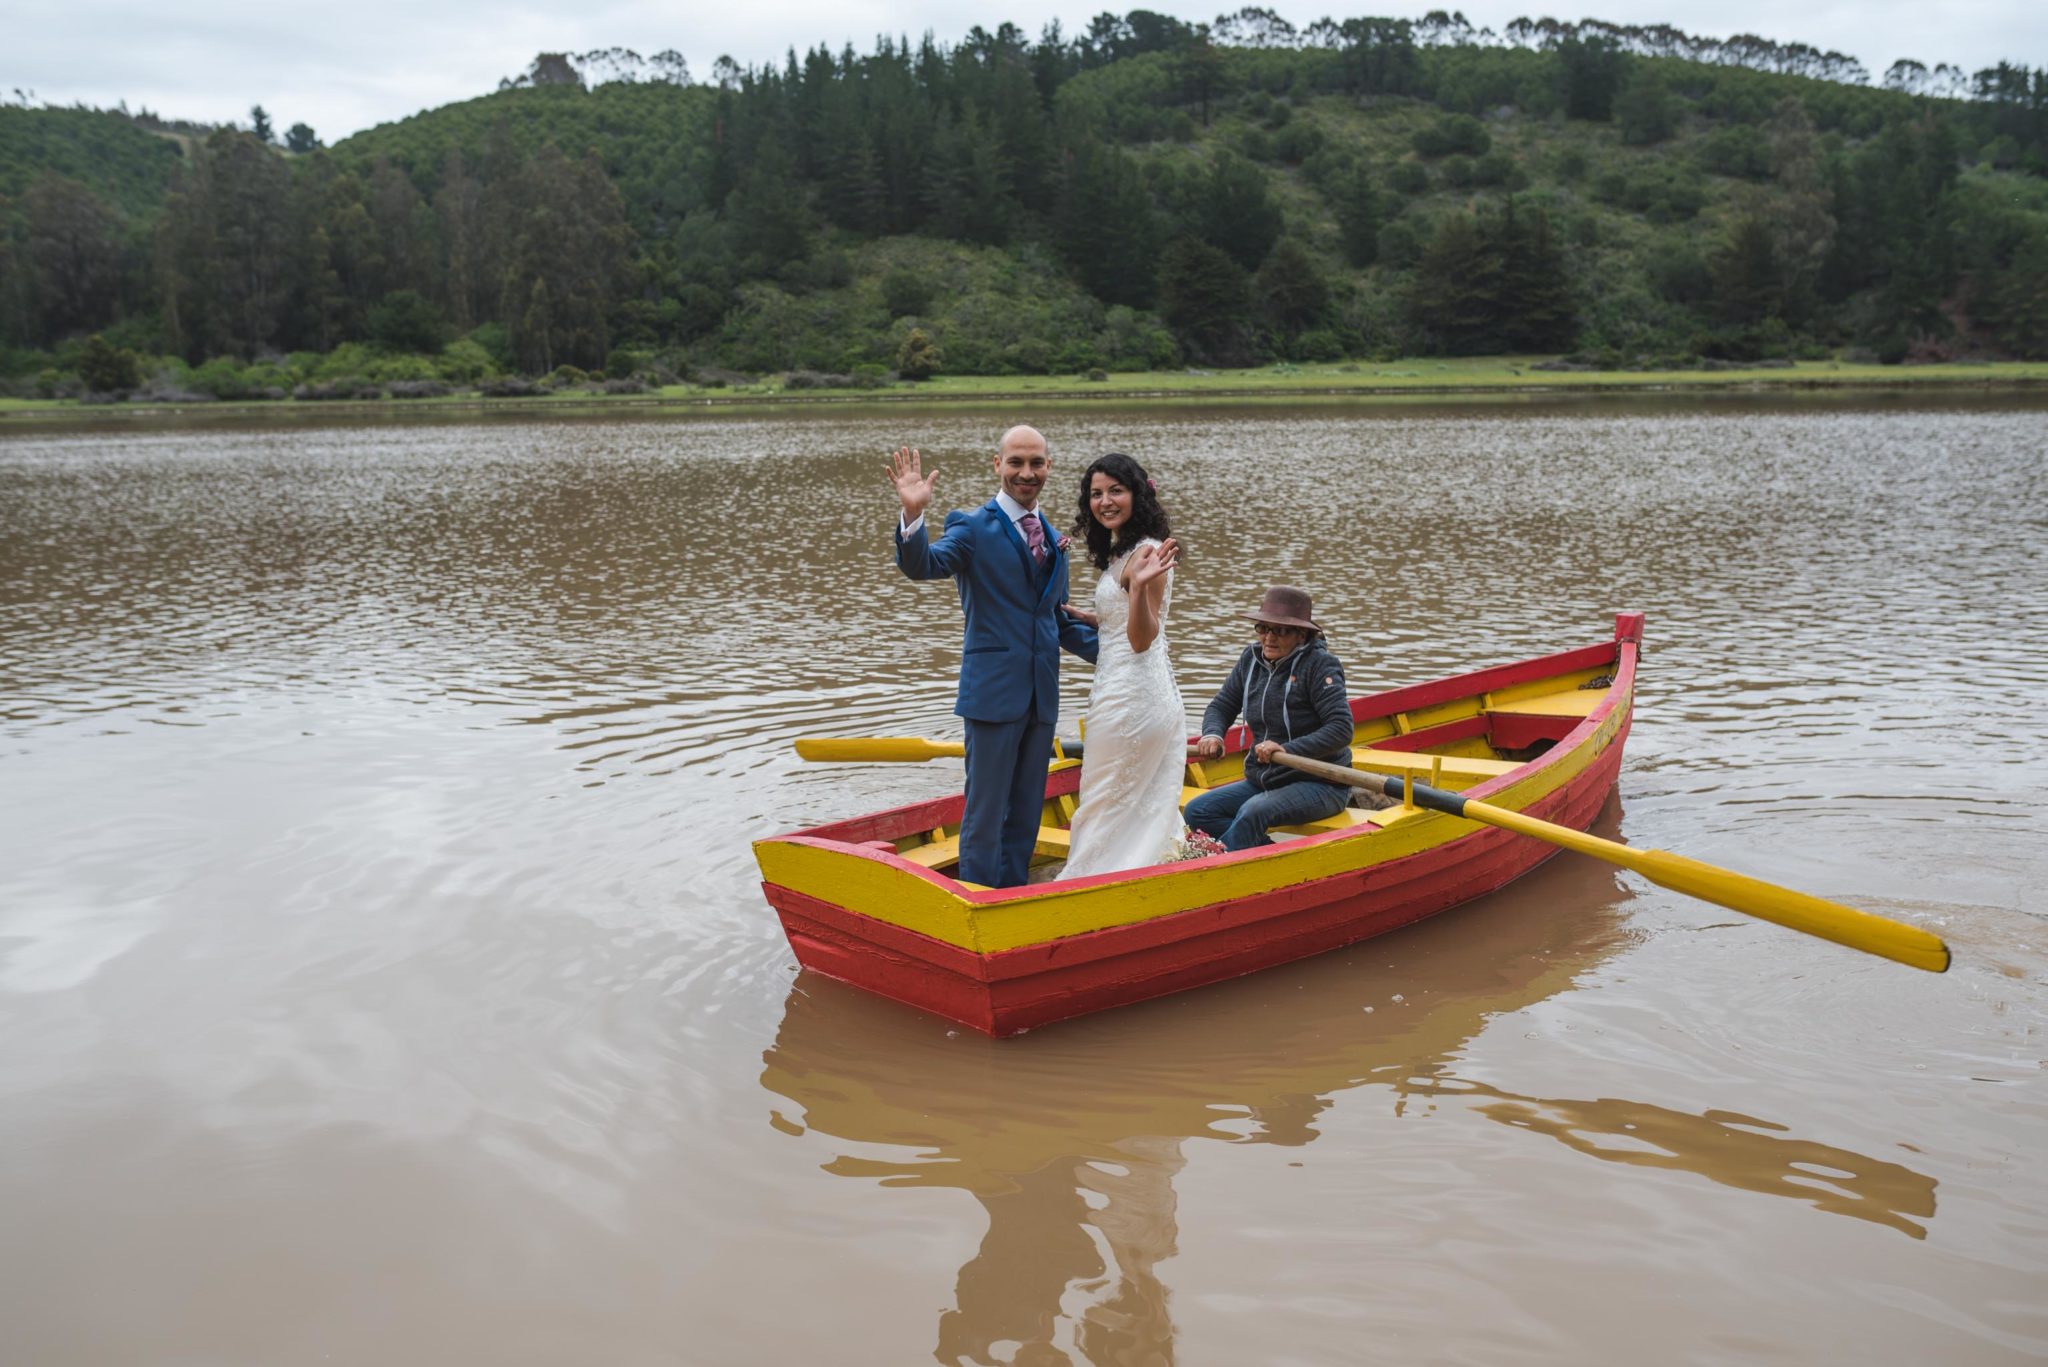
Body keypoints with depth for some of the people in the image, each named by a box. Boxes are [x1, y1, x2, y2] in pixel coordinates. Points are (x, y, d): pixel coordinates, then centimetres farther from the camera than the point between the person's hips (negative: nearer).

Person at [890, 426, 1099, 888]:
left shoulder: (1053, 539, 15)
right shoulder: (973, 528, -5)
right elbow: (922, 566, -22)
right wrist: (913, 515, -39)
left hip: (1042, 694, 7)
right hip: (994, 691, -6)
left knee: (1027, 811, 15)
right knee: (986, 810, -2)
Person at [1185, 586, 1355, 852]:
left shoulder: (1319, 664, -13)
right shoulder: (1251, 659, 6)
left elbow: (1341, 729, -22)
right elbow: (1221, 706, 12)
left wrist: (1287, 750, -33)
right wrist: (1212, 734, -12)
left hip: (1319, 783, -8)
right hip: (1263, 781, 8)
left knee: (1254, 812, -35)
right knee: (1197, 812, -11)